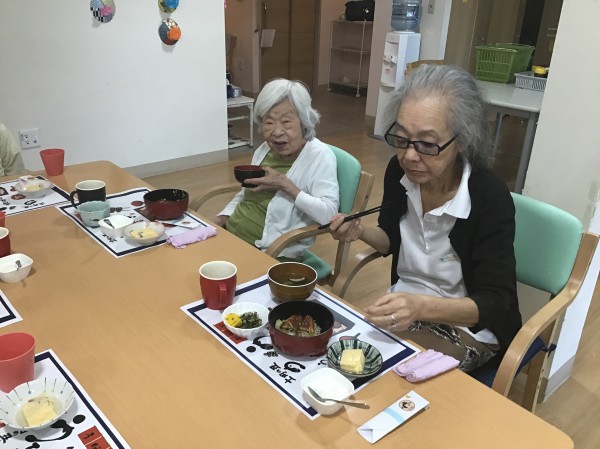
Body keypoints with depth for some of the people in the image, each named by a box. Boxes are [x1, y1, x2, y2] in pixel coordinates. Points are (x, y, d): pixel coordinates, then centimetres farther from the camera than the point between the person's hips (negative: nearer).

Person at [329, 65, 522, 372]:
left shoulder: (490, 198, -25)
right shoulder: (400, 171, -11)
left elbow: (495, 302, -23)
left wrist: (421, 306, -40)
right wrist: (361, 232, -15)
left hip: (467, 327, -5)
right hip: (406, 308, 5)